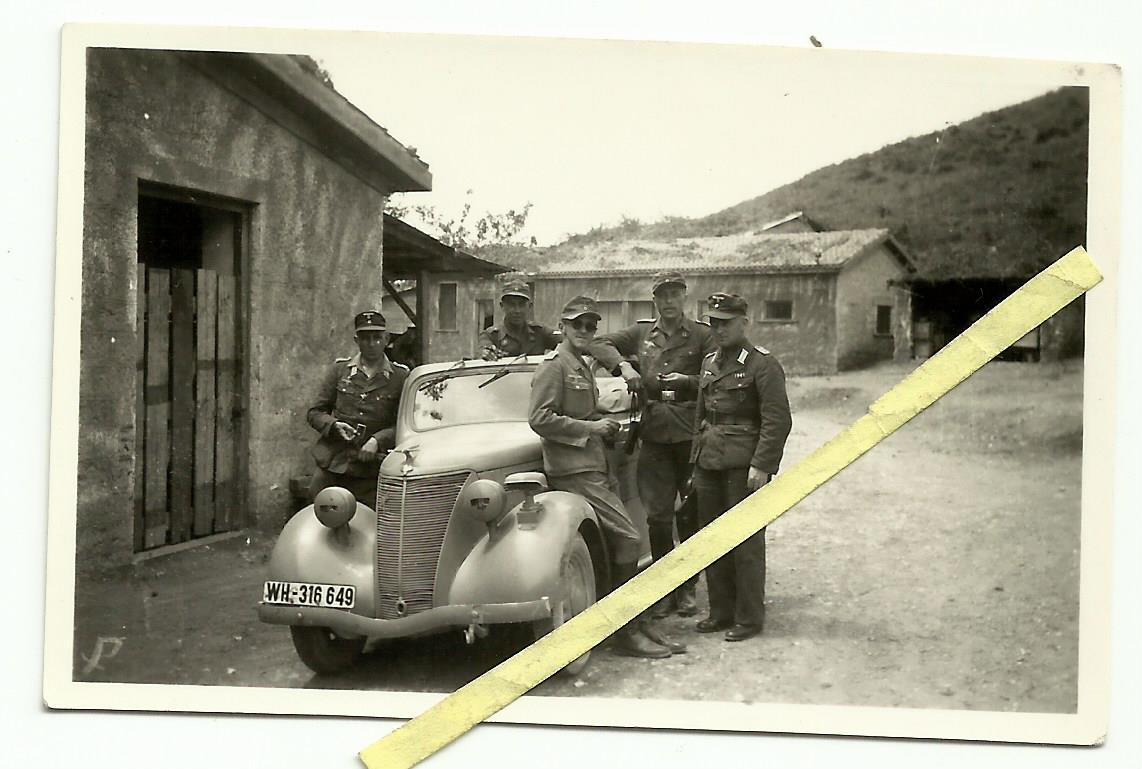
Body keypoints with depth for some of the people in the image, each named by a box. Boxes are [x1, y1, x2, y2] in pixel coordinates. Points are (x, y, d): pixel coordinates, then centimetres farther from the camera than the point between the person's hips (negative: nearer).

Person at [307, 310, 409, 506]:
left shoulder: (400, 376, 5)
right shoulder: (339, 369, 10)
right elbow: (314, 412, 12)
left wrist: (378, 440, -12)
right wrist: (334, 425, -7)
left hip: (370, 471, -1)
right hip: (331, 466, 2)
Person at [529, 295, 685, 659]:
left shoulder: (583, 367, 22)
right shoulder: (554, 366, -9)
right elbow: (540, 419, -18)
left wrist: (605, 427, 13)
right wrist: (590, 428, -15)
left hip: (594, 468, 10)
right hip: (574, 471, -10)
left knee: (620, 544, 9)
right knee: (627, 539, -13)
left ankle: (638, 625, 16)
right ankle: (625, 633, -6)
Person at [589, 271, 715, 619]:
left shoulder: (702, 336, 4)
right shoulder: (641, 333, 12)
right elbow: (600, 344, 12)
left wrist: (687, 381, -17)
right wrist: (623, 366, -4)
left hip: (692, 433, -2)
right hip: (654, 435, 2)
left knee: (691, 514, 5)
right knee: (657, 515, 1)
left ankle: (687, 589, 17)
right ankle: (664, 588, 13)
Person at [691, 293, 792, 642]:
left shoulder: (762, 363, -8)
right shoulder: (709, 363, 15)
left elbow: (777, 420, -13)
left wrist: (761, 466, -19)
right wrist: (696, 461, 17)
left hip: (744, 466, -7)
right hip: (710, 465, 7)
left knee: (746, 543, -1)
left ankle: (749, 617, 8)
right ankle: (721, 611, 24)